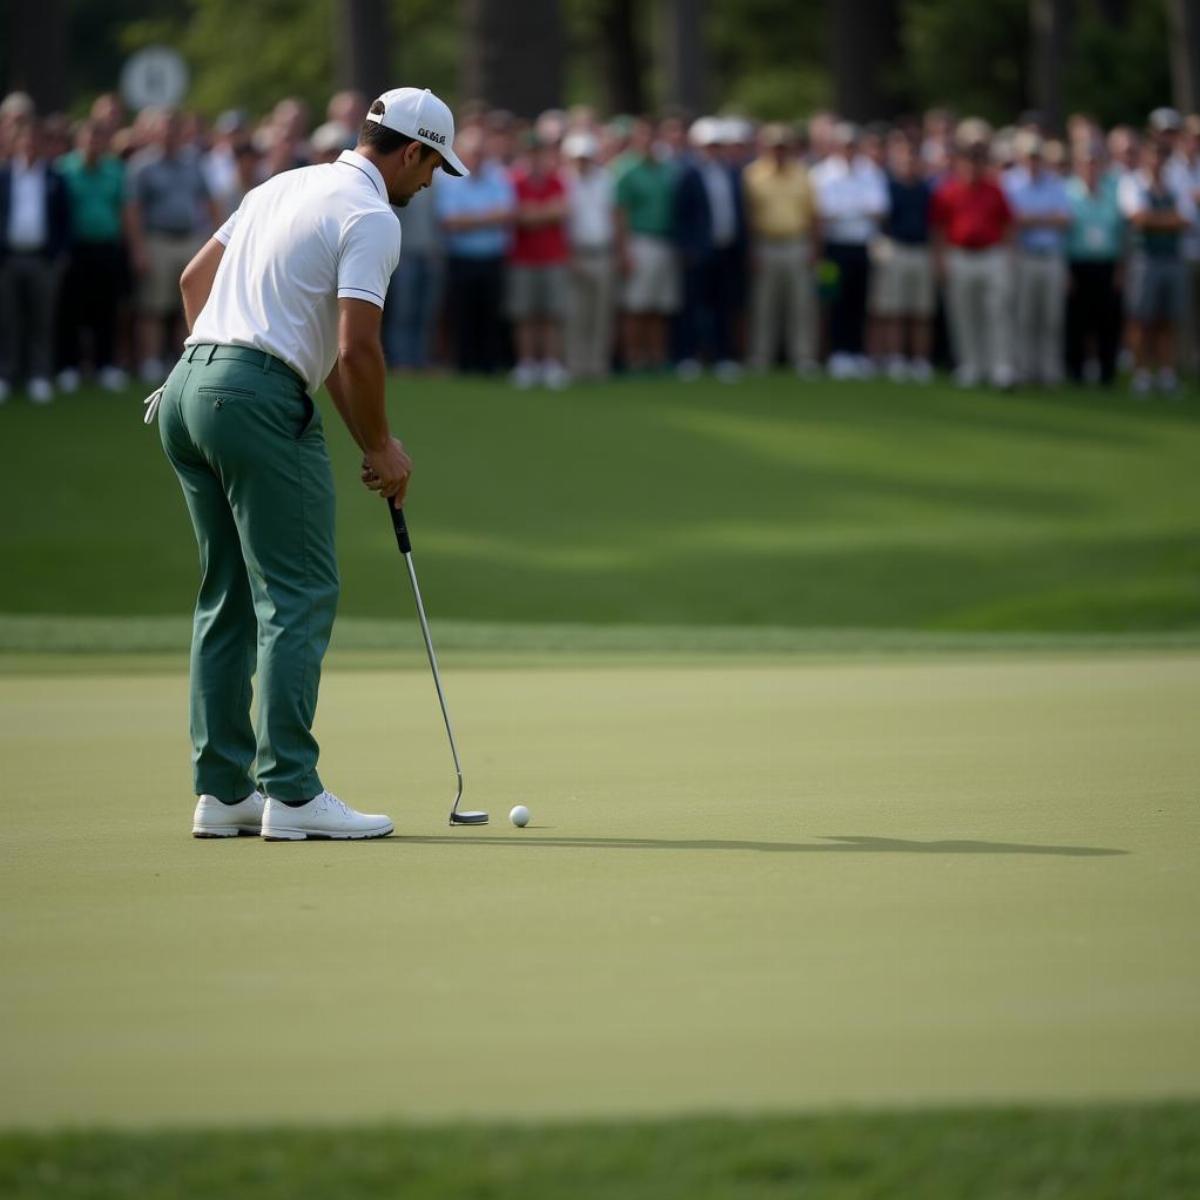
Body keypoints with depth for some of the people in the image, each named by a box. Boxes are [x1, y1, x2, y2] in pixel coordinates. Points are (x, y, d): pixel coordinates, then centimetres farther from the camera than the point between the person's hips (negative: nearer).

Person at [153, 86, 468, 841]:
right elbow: (357, 347, -15)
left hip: (188, 386, 9)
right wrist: (381, 447, -3)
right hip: (262, 400, -9)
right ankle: (291, 792, -11)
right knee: (299, 595, -7)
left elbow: (195, 278, 25)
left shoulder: (283, 186, 20)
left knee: (228, 596, 12)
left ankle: (223, 790, 11)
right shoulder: (371, 217, -7)